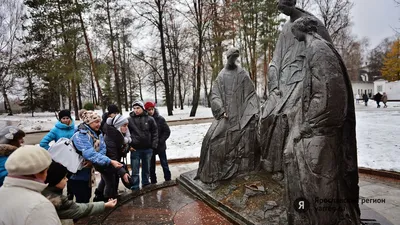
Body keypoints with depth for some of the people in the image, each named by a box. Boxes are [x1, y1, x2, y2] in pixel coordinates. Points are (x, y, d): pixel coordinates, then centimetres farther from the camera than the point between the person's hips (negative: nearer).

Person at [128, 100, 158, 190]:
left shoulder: (150, 119, -2)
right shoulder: (129, 120, -4)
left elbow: (155, 133, 1)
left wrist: (154, 146, -4)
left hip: (148, 149, 2)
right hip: (135, 149, -1)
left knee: (146, 169, 17)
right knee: (135, 171, 4)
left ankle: (146, 185, 34)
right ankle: (135, 189, 16)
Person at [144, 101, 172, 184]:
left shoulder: (160, 119, -7)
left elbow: (167, 131, -5)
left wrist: (160, 141, -13)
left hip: (161, 146, -1)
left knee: (164, 164, 9)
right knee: (151, 166, 12)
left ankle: (168, 180, 23)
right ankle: (153, 182, 27)